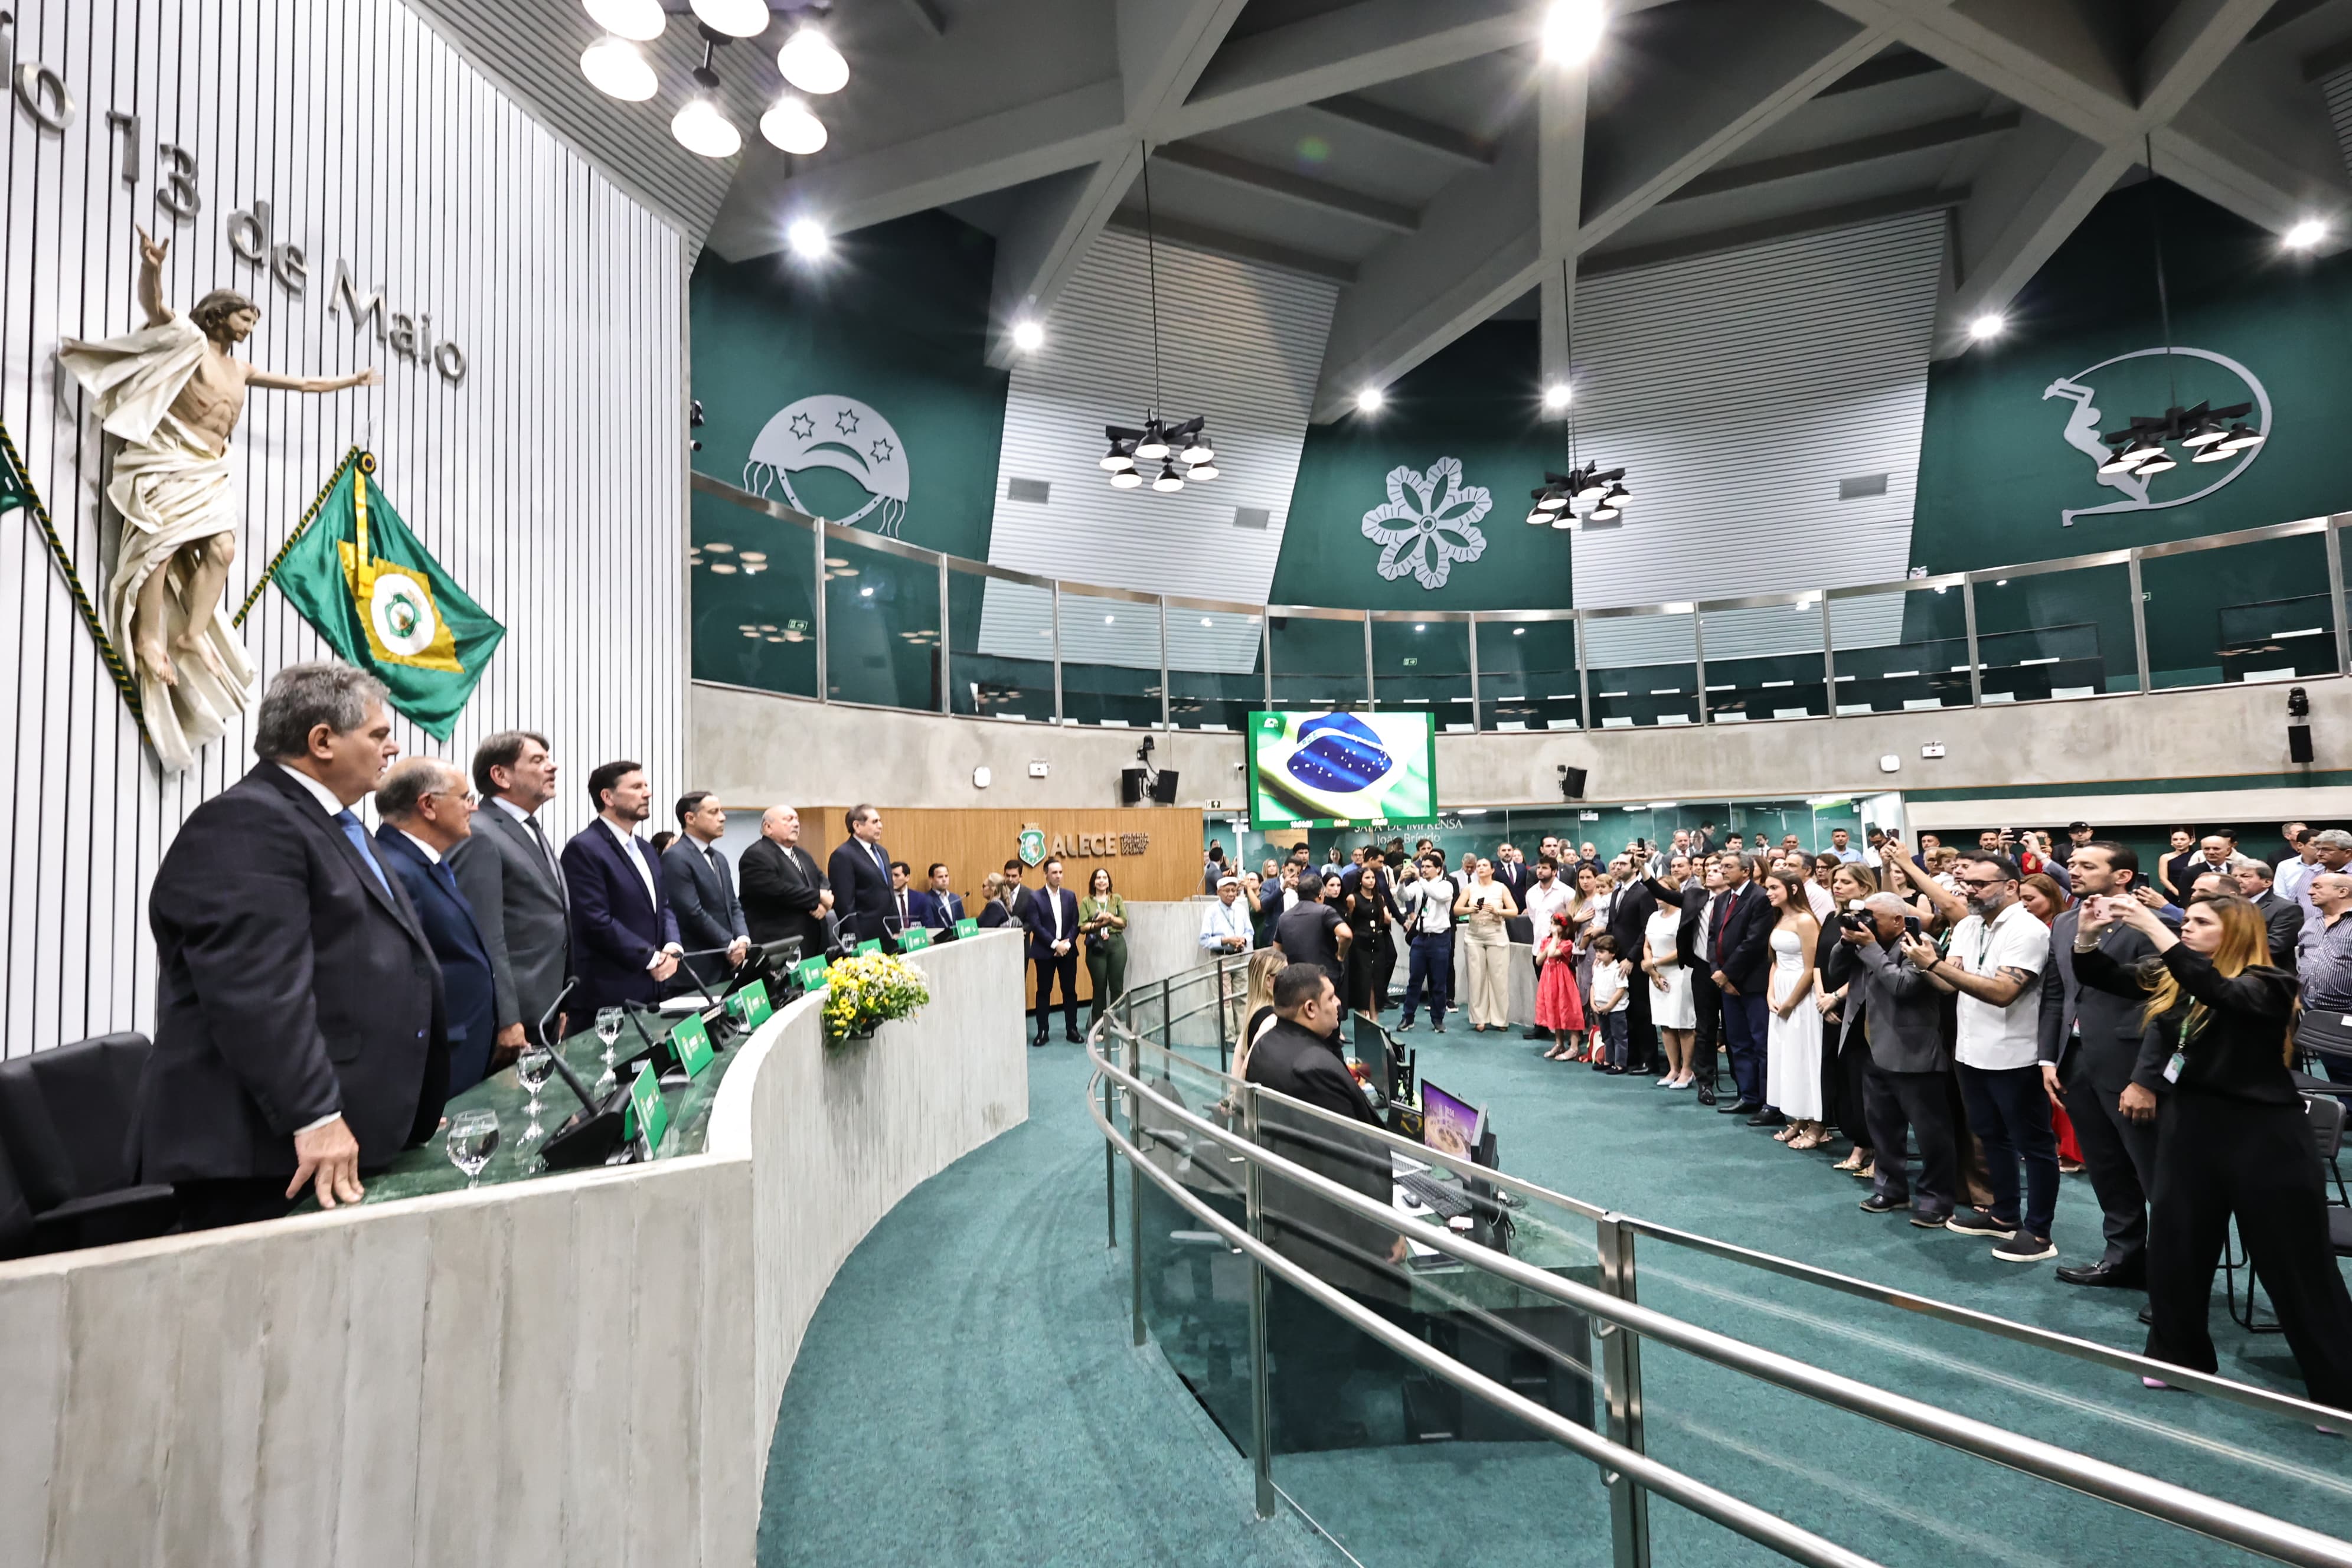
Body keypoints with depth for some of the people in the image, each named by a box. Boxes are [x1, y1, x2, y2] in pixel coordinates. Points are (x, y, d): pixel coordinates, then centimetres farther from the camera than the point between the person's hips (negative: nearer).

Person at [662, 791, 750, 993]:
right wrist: (729, 945, -12)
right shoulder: (675, 858, -11)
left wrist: (743, 938, -3)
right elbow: (693, 913, -17)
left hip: (727, 965, 8)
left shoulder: (719, 858, 17)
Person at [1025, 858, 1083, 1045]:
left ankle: (1071, 1030, 15)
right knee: (1044, 992, 3)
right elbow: (1036, 926, -10)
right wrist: (1055, 944, -16)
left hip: (1068, 951, 3)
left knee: (1070, 991, 6)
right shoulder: (1036, 898, -4)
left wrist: (1067, 943, -11)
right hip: (1045, 952, -3)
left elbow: (1075, 923, 4)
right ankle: (1042, 1031, 11)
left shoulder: (1070, 896, 7)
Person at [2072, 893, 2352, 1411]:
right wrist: (2088, 933, -15)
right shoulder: (2170, 983, 5)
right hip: (2188, 1133, 6)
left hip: (2264, 1139, -6)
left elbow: (2216, 989, -32)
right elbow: (2098, 975, 4)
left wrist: (2151, 927, -34)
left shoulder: (2267, 986, -12)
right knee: (2173, 1251, 14)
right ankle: (2179, 1359, 31)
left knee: (2298, 1268, 4)